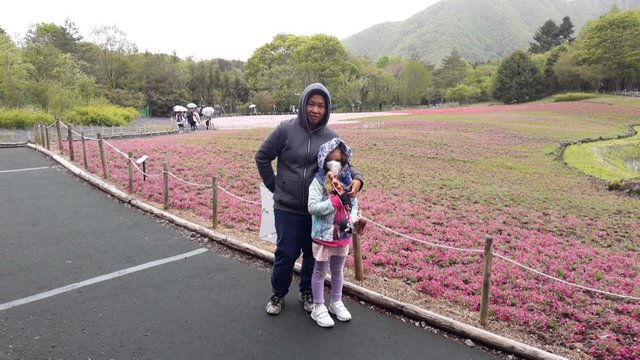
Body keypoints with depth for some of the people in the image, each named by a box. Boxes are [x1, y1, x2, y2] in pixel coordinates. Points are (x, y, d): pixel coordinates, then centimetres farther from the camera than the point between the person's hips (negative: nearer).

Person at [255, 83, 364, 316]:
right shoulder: (286, 129, -8)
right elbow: (262, 156, 0)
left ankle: (307, 292, 38)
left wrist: (356, 178, -19)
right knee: (286, 254, 7)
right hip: (287, 209, -2)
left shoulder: (331, 137, 0)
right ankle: (278, 294, 32)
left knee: (314, 254, 15)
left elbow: (344, 164, 3)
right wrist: (274, 186, 1)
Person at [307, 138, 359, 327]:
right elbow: (312, 207, -22)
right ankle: (318, 308, 25)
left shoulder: (347, 180, -1)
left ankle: (336, 303, 39)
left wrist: (351, 219, -14)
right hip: (323, 235, -5)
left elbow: (354, 203, 4)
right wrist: (336, 201, -26)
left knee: (337, 270, 21)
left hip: (343, 234, 5)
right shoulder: (318, 181, -15)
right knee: (320, 272, 11)